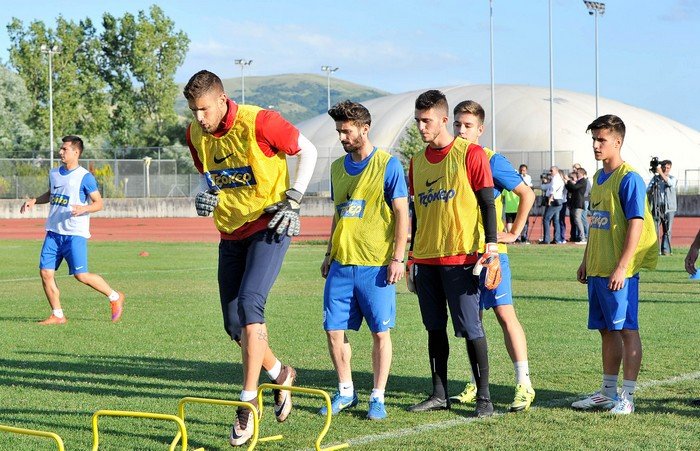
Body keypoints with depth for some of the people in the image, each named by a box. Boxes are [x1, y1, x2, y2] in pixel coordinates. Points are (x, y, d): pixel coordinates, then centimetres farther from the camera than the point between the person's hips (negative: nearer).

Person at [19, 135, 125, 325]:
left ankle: (115, 297, 10)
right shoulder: (54, 173, 12)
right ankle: (57, 315, 9)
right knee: (45, 272, -2)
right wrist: (34, 201, 14)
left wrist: (84, 208, -24)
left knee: (81, 275, -11)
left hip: (75, 233, -6)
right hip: (53, 232, 7)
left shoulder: (85, 177, -7)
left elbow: (98, 203, -6)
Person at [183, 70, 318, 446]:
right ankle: (280, 375, 31)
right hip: (231, 232, 6)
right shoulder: (195, 134, 0)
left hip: (269, 227, -6)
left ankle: (248, 403, -18)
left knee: (249, 303, -23)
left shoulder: (259, 122, -18)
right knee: (234, 325, 4)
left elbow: (307, 151, -5)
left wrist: (292, 201, -10)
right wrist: (206, 194, -4)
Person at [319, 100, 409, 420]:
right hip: (341, 262, 6)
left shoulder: (387, 165, -5)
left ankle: (378, 398, 9)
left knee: (380, 331, 0)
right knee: (334, 329, 4)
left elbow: (401, 214, -6)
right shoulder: (338, 167, 13)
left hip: (376, 264, -5)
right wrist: (329, 254, 18)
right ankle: (346, 391, 18)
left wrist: (397, 258, -12)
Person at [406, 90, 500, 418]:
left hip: (460, 257, -6)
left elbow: (487, 204, -6)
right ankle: (439, 395, 16)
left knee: (470, 328, -4)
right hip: (425, 257, 6)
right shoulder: (417, 161, 13)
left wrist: (491, 249, -12)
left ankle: (484, 397, 2)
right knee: (435, 328, 9)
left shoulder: (470, 154, -5)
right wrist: (412, 257, 19)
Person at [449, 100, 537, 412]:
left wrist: (514, 233, -5)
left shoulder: (491, 160, -6)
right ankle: (476, 384, 17)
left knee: (505, 313, -7)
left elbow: (526, 194, -4)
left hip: (489, 250, -5)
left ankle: (524, 385, -6)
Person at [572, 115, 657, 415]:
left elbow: (636, 224, -17)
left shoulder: (629, 178, -12)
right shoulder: (598, 178, 14)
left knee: (626, 329, -3)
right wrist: (586, 261, 19)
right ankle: (608, 392, 23)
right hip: (597, 269, 9)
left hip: (619, 271, -9)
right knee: (607, 331, 15)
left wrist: (621, 267, -21)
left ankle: (627, 397, 1)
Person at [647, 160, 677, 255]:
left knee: (667, 230, 3)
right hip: (656, 208, 0)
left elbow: (670, 183, -18)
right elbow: (648, 191, 6)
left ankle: (665, 250, 9)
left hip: (669, 209, 0)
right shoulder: (655, 178, 10)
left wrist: (661, 173, -24)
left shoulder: (673, 179, 7)